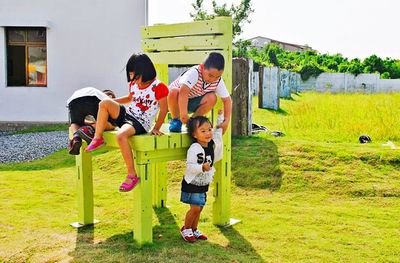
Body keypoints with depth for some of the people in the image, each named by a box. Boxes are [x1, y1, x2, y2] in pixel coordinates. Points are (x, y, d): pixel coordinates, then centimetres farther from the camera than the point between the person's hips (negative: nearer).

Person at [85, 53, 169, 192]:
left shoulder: (158, 87, -12)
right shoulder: (134, 84, 10)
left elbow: (163, 109, -8)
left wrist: (156, 128, -11)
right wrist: (112, 101, 20)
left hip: (141, 123, -7)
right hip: (127, 114, 8)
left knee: (121, 135, -37)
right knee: (104, 103, -14)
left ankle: (132, 175, -29)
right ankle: (97, 139, -8)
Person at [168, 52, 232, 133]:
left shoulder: (218, 81, -16)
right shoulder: (194, 73, -33)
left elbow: (227, 99, -12)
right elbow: (183, 91, -47)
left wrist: (226, 121, -23)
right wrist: (183, 114, -53)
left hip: (192, 102, 4)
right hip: (178, 102, -4)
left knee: (212, 98, -24)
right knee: (173, 92, -38)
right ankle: (175, 120, -10)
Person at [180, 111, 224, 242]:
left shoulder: (212, 143, 0)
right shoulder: (194, 149, -23)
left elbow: (219, 131, 18)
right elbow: (190, 166, -26)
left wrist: (220, 117, 16)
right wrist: (202, 167, -40)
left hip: (203, 184, 7)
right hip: (192, 183, -7)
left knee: (200, 207, 13)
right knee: (195, 208, -9)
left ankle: (194, 229, 28)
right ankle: (186, 229, 11)